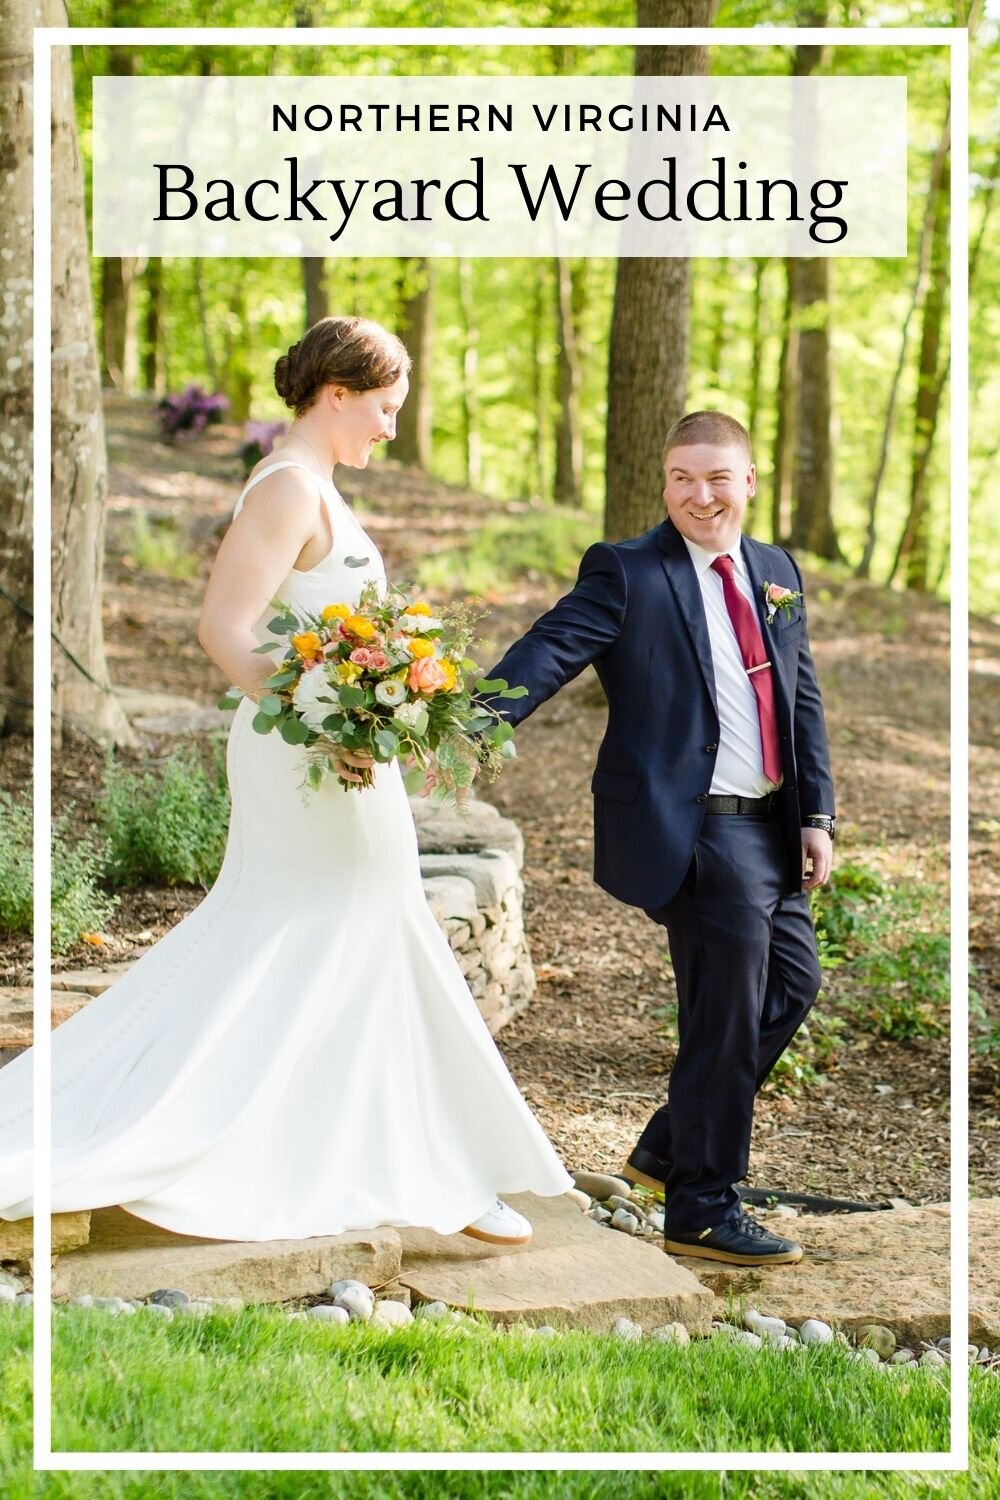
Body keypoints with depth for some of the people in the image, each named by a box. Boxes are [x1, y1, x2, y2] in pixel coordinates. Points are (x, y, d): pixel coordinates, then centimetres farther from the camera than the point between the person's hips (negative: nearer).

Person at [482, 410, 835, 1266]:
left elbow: (804, 702, 14)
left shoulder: (778, 573, 13)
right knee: (728, 1015, -4)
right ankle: (702, 1210, 11)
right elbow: (551, 651, -21)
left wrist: (817, 815, 7)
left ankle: (669, 1148, 30)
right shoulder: (628, 573, -8)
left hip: (771, 827, 8)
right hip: (694, 832, -7)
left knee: (793, 980, 14)